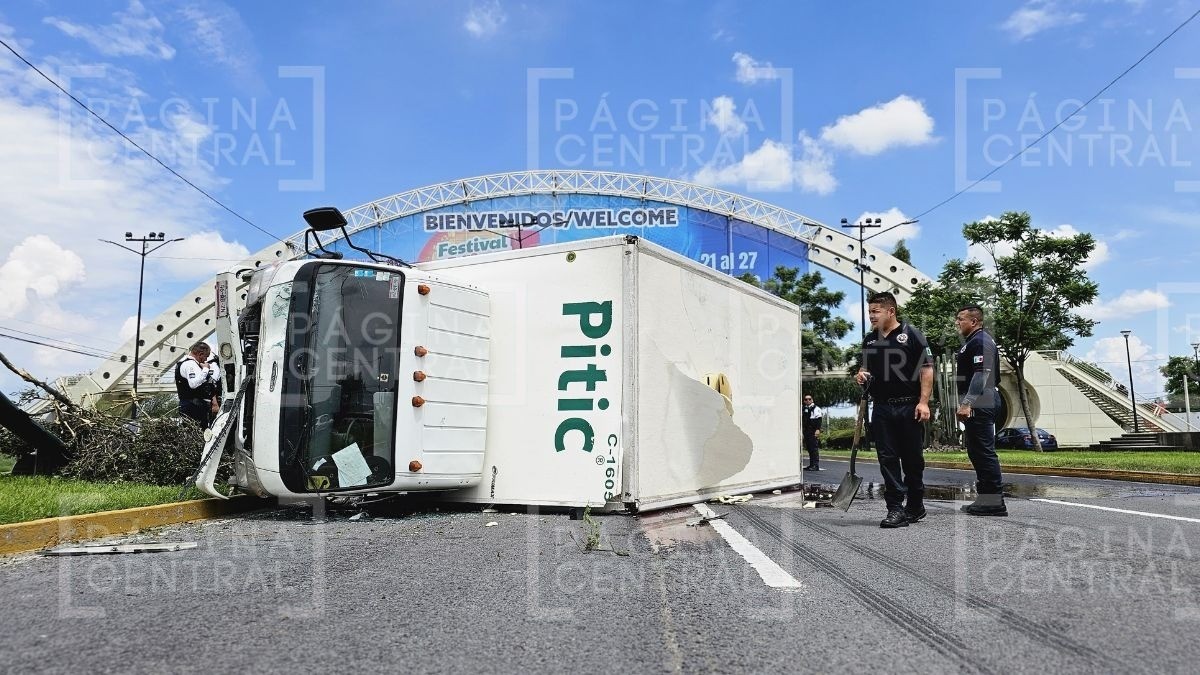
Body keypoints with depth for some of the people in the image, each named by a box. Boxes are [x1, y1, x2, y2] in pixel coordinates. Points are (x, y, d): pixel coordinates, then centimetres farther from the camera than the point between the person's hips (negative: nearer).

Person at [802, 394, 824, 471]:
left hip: (814, 432, -8)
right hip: (807, 432, 8)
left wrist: (818, 429, -22)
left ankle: (816, 465, -9)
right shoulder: (805, 409, 18)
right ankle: (811, 465, 16)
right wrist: (803, 431, 22)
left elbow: (819, 420, -12)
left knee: (814, 449, -9)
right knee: (809, 449, 10)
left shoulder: (816, 409, -4)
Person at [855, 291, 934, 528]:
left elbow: (927, 369, -5)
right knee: (887, 459, 0)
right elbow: (866, 368, 25)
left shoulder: (911, 335, -2)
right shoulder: (869, 340, 13)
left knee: (912, 460, 6)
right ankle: (895, 509, 3)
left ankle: (915, 506, 20)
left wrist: (923, 402, -14)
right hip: (881, 409, 4)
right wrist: (861, 375, 0)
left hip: (909, 408, -4)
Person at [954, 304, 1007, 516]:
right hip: (975, 405, 11)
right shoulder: (971, 341, 22)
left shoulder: (981, 341, -12)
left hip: (979, 405, -11)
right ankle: (986, 498, 18)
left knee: (984, 451, -9)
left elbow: (982, 374, -22)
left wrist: (967, 403, -26)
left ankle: (995, 502, -6)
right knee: (976, 452, 13)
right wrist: (965, 403, 24)